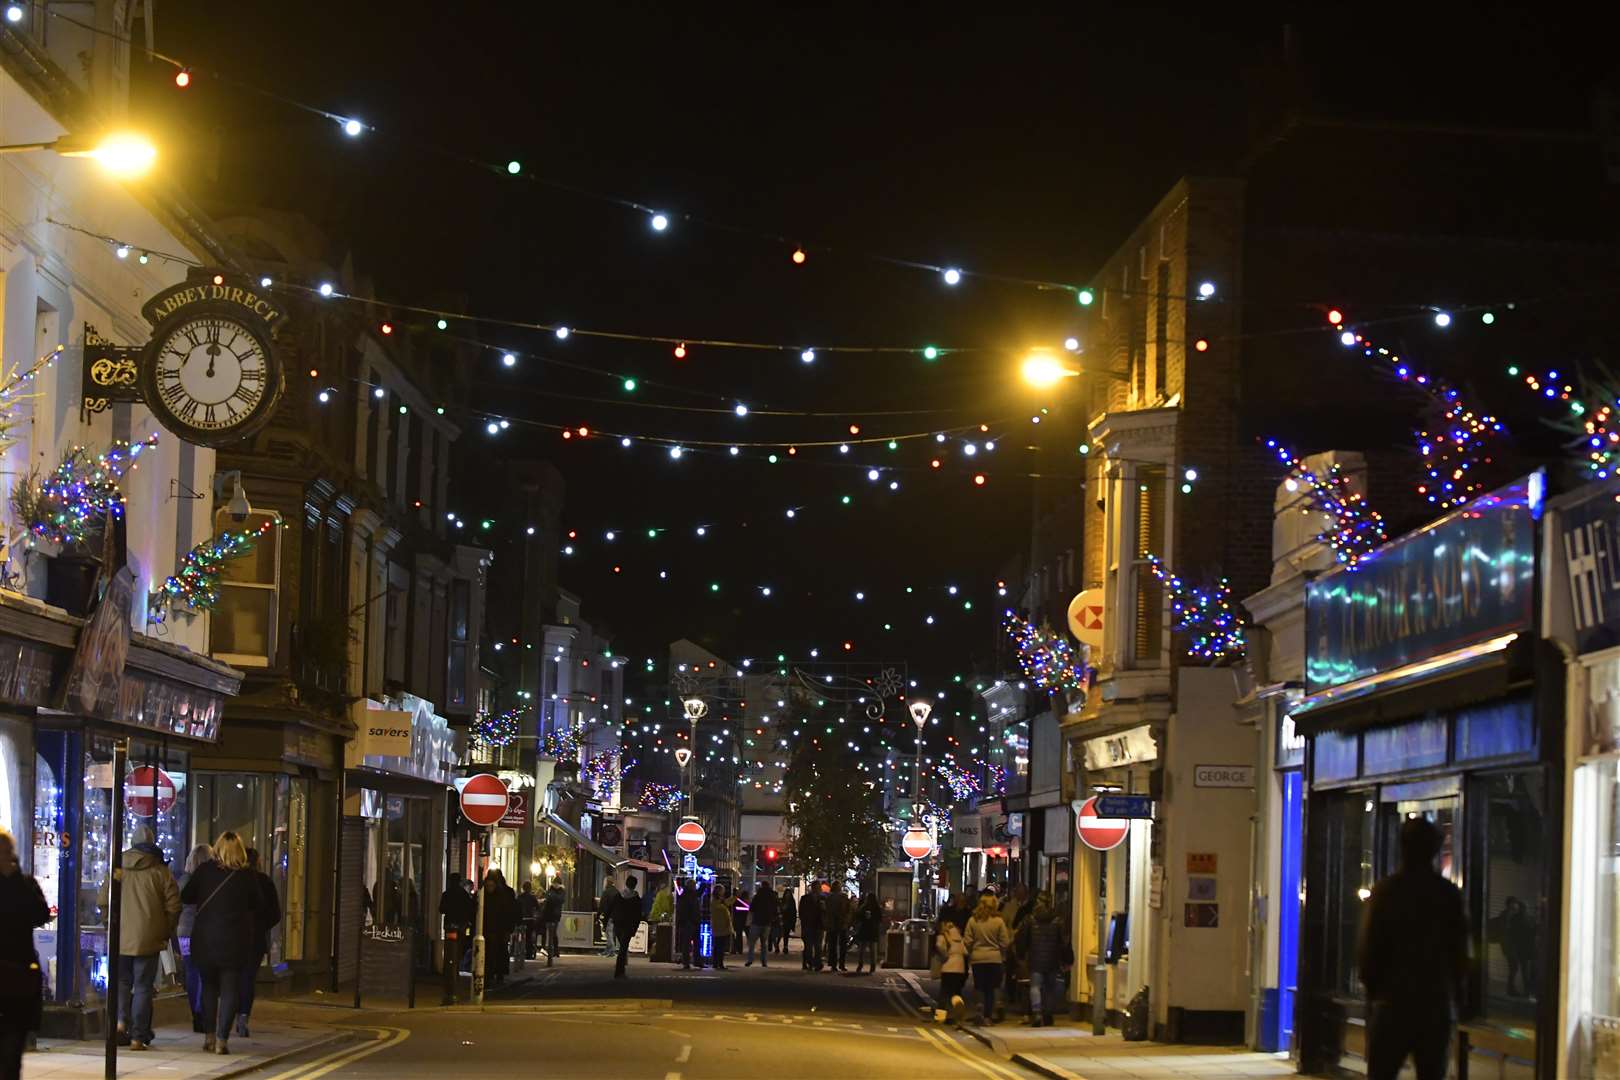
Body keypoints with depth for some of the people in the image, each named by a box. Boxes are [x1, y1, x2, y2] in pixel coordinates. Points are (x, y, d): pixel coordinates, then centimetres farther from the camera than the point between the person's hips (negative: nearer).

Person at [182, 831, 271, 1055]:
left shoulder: (205, 870, -5)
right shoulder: (245, 876, -6)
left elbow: (185, 896, 2)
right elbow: (259, 904, 3)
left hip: (204, 938, 1)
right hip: (234, 941, -1)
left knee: (208, 986, 16)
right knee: (229, 990, 4)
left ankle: (209, 1037, 13)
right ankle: (222, 1039, -4)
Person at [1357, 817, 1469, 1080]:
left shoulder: (1385, 891, -5)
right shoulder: (1450, 895, 2)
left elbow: (1368, 947, -4)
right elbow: (1460, 952, 4)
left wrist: (1373, 988, 10)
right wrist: (1458, 997, 15)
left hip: (1393, 1002, -2)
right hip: (1438, 1004, 2)